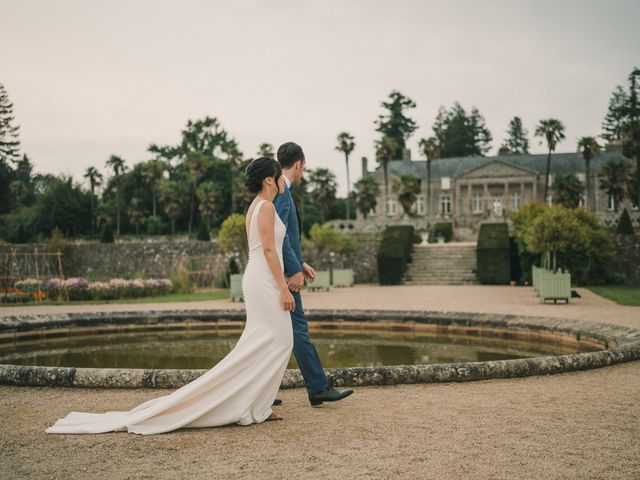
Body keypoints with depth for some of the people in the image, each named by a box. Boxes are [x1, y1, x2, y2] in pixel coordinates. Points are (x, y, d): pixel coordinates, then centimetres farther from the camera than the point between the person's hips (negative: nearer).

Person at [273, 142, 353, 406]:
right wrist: (294, 270, -22)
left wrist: (300, 262, 21)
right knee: (298, 328, -6)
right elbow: (278, 233, -22)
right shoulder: (281, 191, -14)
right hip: (282, 274, -10)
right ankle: (318, 388, 0)